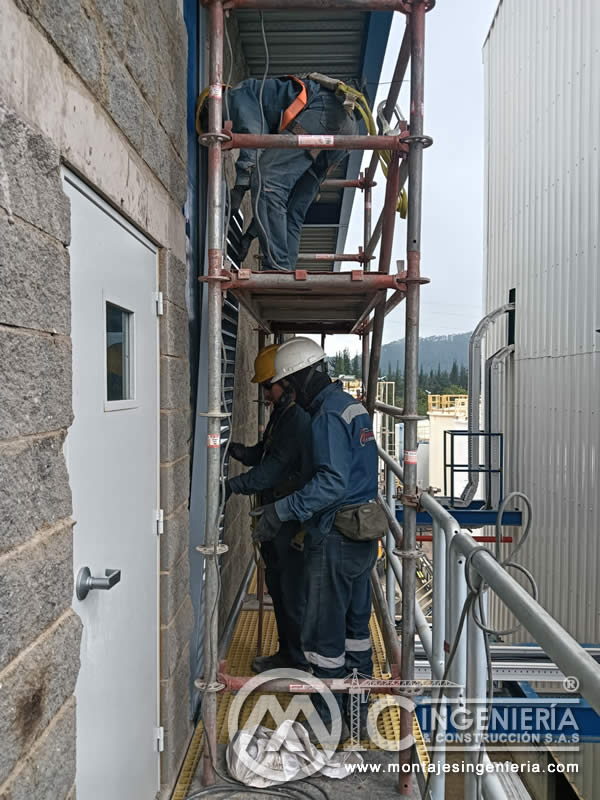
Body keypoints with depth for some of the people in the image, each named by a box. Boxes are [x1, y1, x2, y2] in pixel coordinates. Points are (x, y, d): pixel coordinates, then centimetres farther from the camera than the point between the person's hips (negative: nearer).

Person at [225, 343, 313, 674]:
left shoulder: (301, 417, -20)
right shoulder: (281, 413, 13)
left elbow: (277, 466, -26)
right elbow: (264, 455, 15)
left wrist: (234, 485, -27)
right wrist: (240, 451, -4)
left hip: (294, 520, -10)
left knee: (294, 592, 3)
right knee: (277, 585, 20)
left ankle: (300, 662, 20)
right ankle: (286, 652, 36)